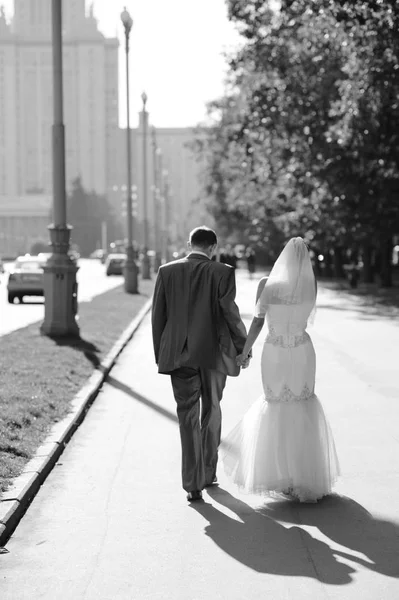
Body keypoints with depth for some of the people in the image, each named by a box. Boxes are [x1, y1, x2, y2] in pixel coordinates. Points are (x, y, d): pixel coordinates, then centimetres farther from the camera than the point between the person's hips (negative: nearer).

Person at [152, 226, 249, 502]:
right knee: (211, 411, 18)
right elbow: (230, 314, -8)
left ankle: (193, 484, -5)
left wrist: (160, 354, 11)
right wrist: (242, 348, 4)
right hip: (214, 354, -1)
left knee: (188, 418, 4)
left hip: (179, 355, 1)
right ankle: (208, 473, 29)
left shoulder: (167, 272, 0)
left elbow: (158, 315, 3)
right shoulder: (222, 273, -7)